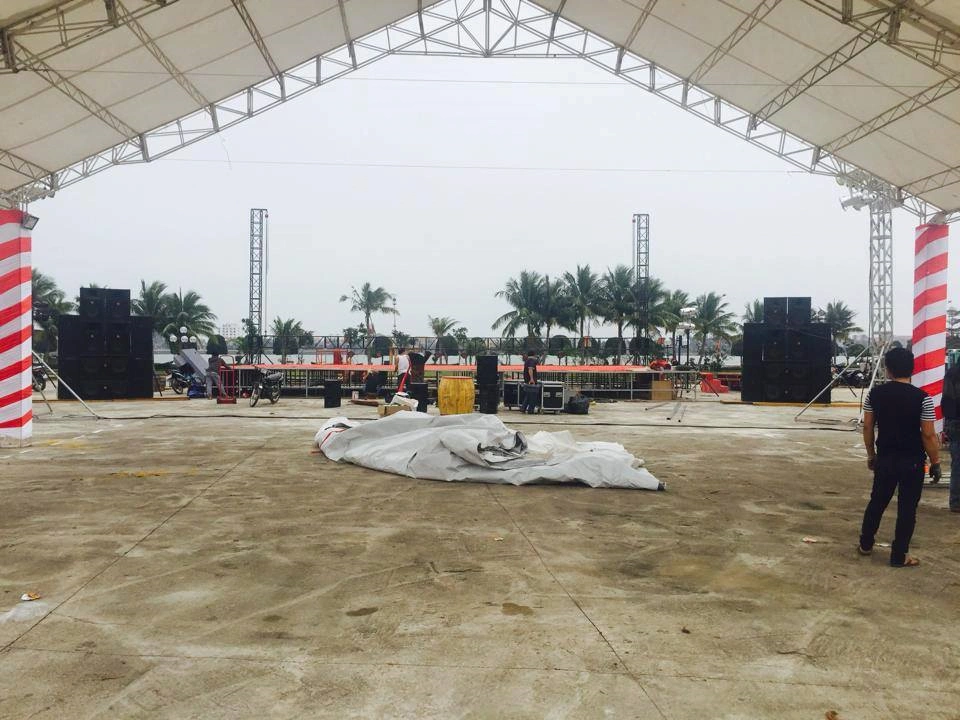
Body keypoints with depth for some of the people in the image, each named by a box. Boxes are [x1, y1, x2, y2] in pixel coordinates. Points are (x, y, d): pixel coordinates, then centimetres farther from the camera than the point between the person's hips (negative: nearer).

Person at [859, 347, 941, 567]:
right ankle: (899, 556, 14)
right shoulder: (922, 398, -15)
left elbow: (868, 427, 2)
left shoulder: (875, 393, -5)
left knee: (877, 501, 19)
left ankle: (865, 544, 30)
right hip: (912, 461, -3)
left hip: (885, 458, 3)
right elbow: (928, 435, -13)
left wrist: (871, 455, 15)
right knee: (907, 508, 7)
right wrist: (935, 462, 0)